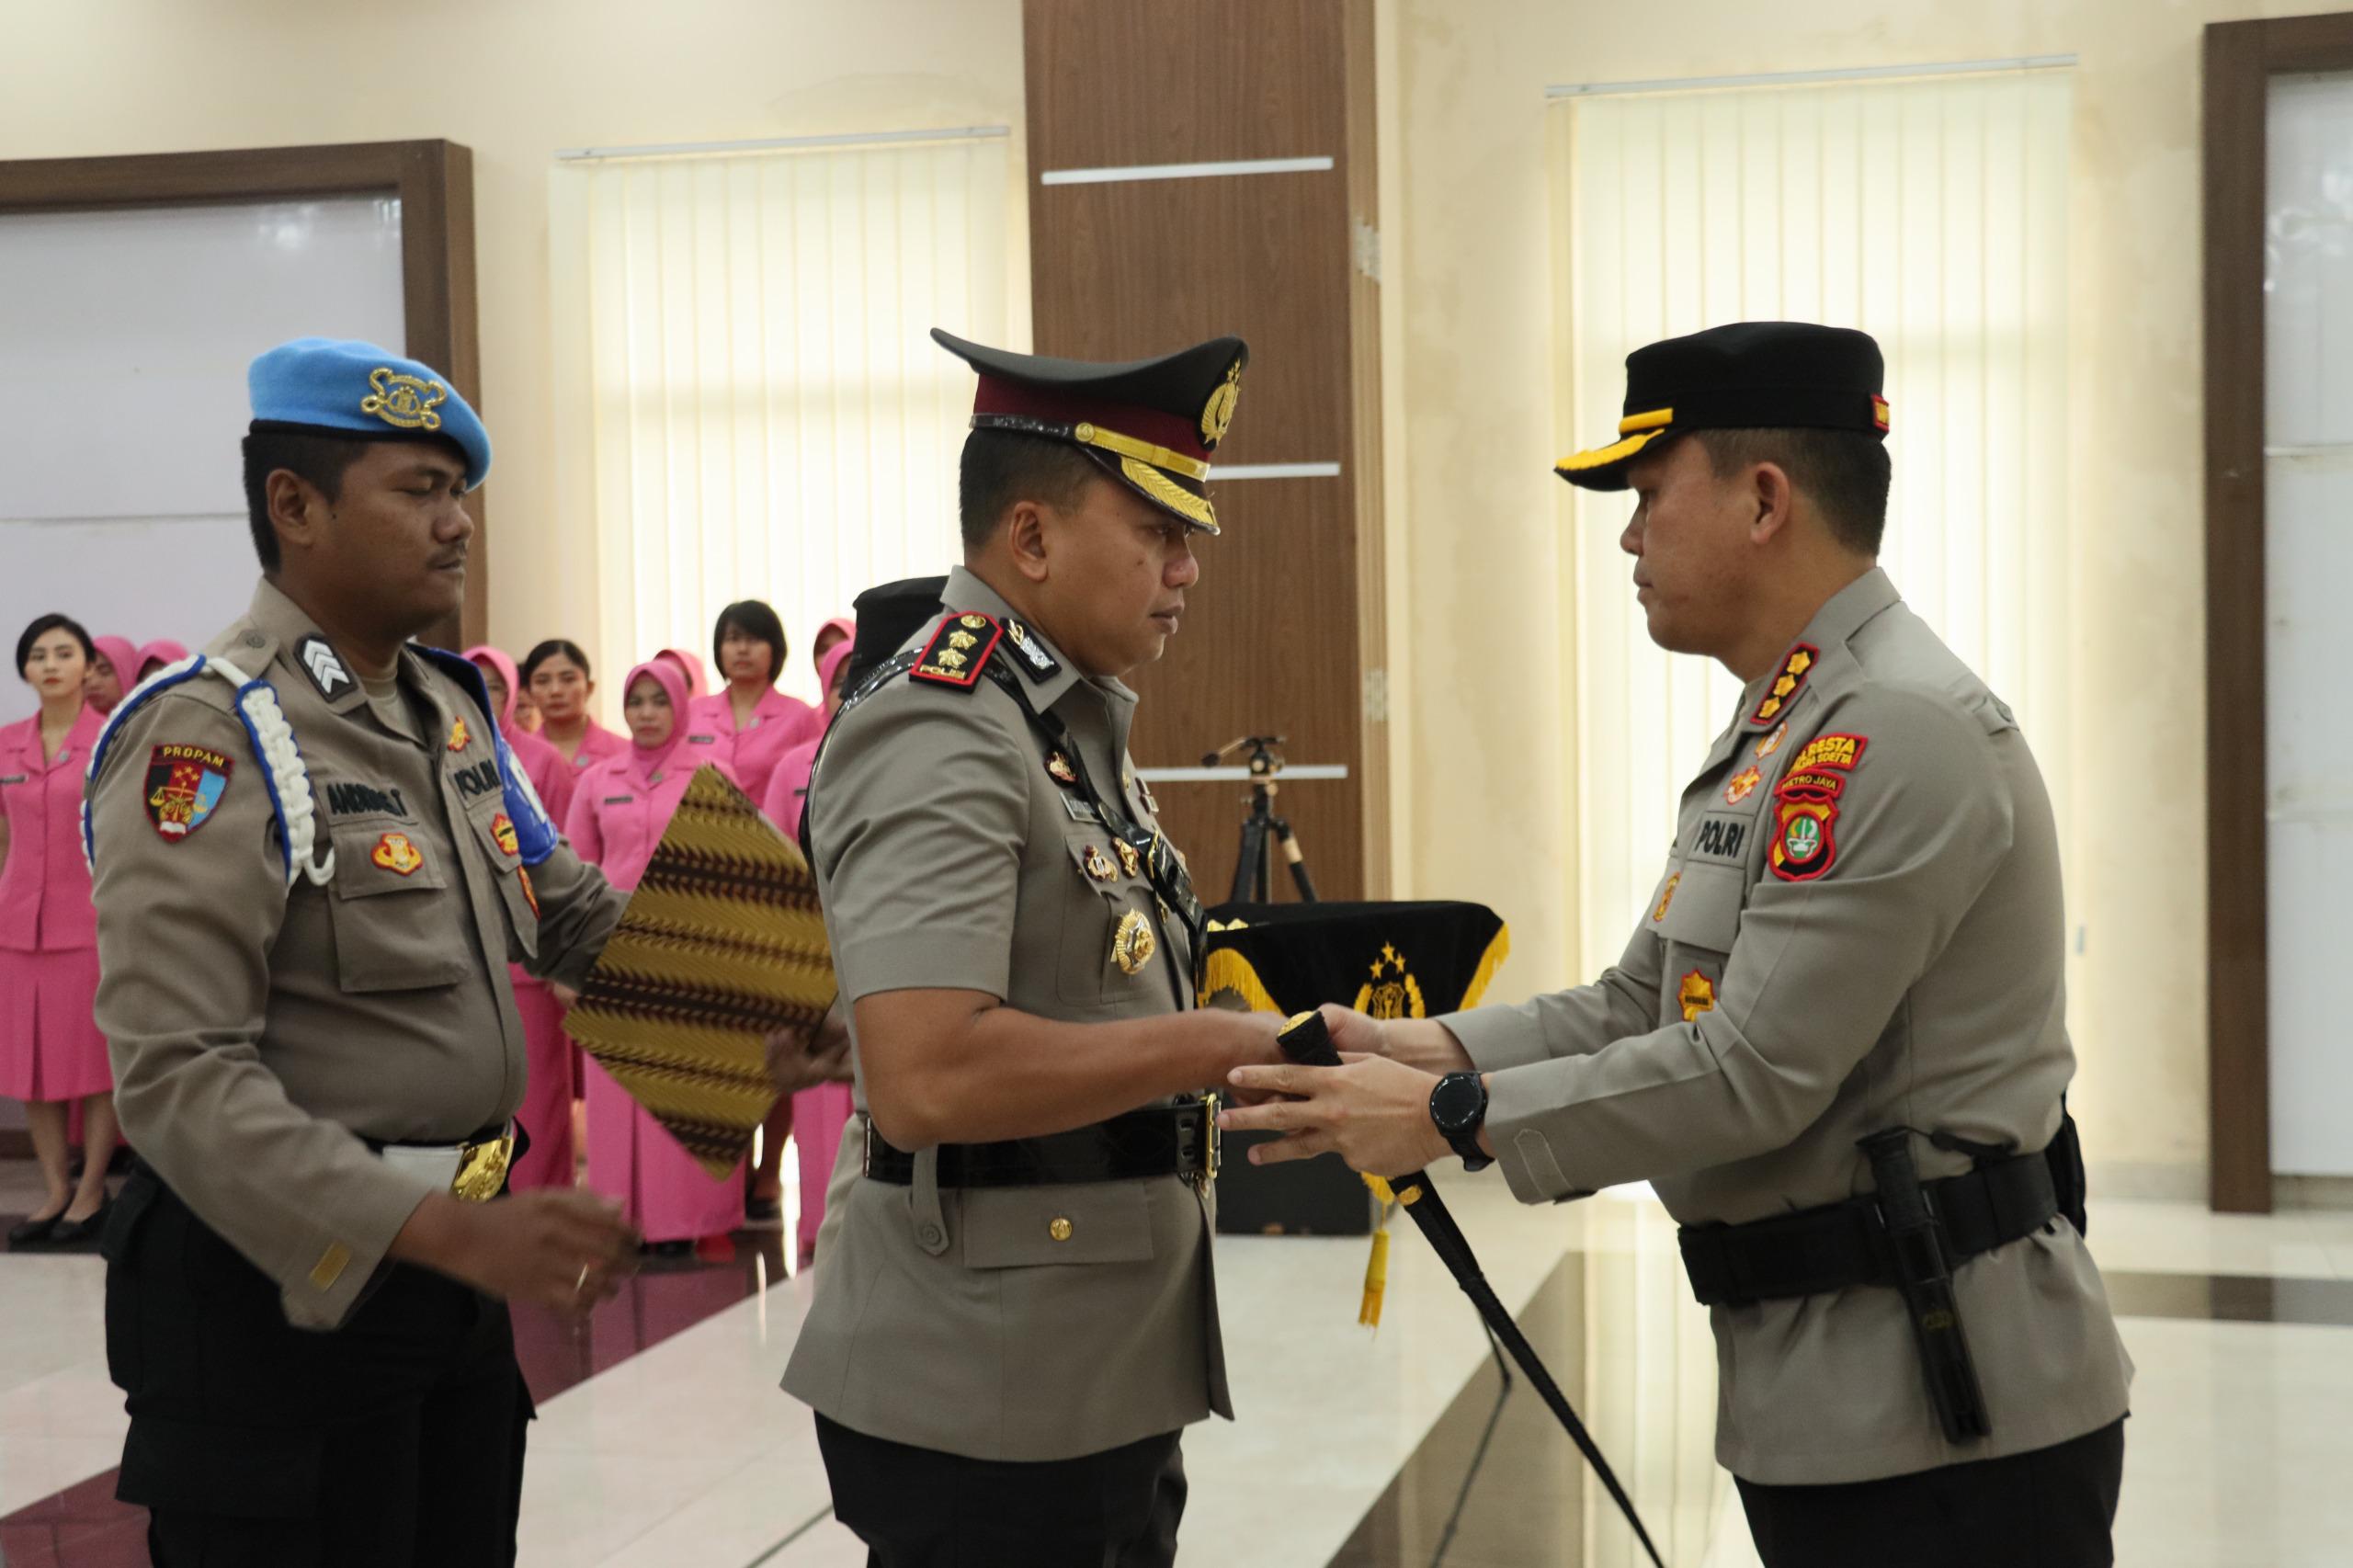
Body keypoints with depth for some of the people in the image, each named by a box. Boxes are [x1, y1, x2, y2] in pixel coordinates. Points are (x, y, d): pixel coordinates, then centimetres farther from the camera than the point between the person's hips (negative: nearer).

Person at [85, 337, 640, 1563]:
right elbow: (179, 1075, -25)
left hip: (454, 1272, 8)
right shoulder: (208, 734, -17)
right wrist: (443, 1229, -32)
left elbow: (569, 913, 20)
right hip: (284, 1281, -8)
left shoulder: (453, 710, 10)